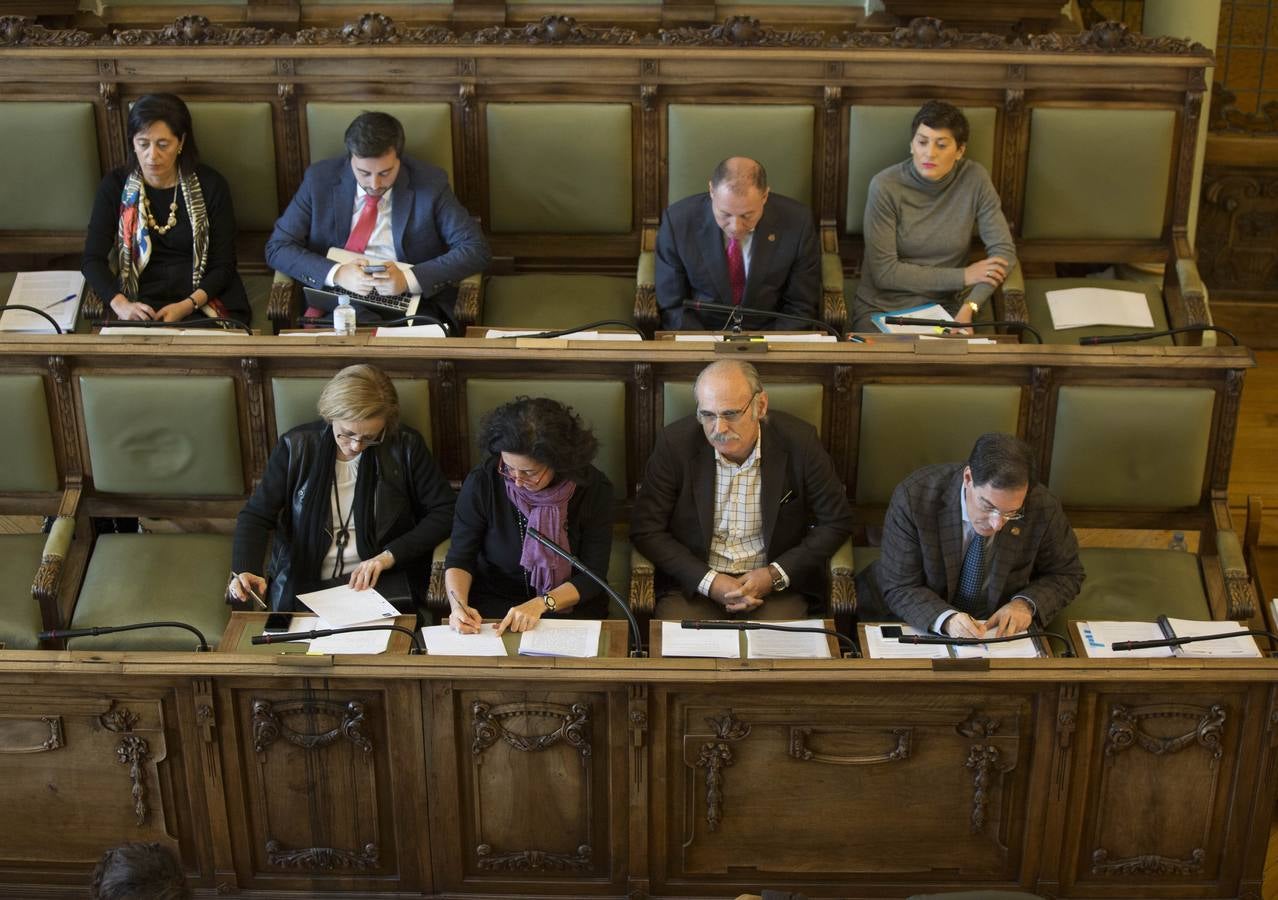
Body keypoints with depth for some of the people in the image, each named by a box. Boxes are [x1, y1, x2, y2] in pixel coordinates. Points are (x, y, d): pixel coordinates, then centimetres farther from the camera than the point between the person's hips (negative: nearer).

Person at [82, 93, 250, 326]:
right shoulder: (116, 186, 5)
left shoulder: (211, 186, 2)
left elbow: (223, 265, 1)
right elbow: (92, 260, 1)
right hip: (140, 305, 1)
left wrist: (188, 305, -17)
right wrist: (120, 304, -19)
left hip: (202, 304, -1)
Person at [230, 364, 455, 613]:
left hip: (382, 583, -1)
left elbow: (444, 511, 3)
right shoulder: (297, 446, 1)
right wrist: (245, 571, -16)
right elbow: (256, 515, 3)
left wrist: (389, 556, -8)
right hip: (303, 585, 1)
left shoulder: (405, 446, -2)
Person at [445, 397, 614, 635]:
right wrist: (458, 605, -23)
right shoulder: (482, 482, -12)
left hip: (570, 606, 1)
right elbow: (459, 559, -3)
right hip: (494, 604, 0)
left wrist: (541, 604, -25)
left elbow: (593, 576, -9)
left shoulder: (593, 488, -12)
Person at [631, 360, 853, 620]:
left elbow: (836, 522, 1)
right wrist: (709, 581, -15)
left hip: (777, 582, 0)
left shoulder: (798, 442, -10)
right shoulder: (675, 443, -10)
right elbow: (645, 530, -4)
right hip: (694, 583, 0)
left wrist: (775, 575, -11)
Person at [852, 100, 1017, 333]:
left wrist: (969, 307, -23)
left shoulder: (975, 179, -5)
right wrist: (963, 276, -15)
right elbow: (884, 272, -14)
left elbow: (1004, 250, -7)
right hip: (881, 309, -2)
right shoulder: (885, 186, -12)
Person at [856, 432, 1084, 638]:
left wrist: (1026, 603, -17)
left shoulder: (1044, 509, -16)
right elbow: (900, 589, -16)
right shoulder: (913, 498, -21)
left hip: (997, 629, 2)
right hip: (921, 626, -2)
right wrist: (945, 618, -35)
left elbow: (1066, 575, 2)